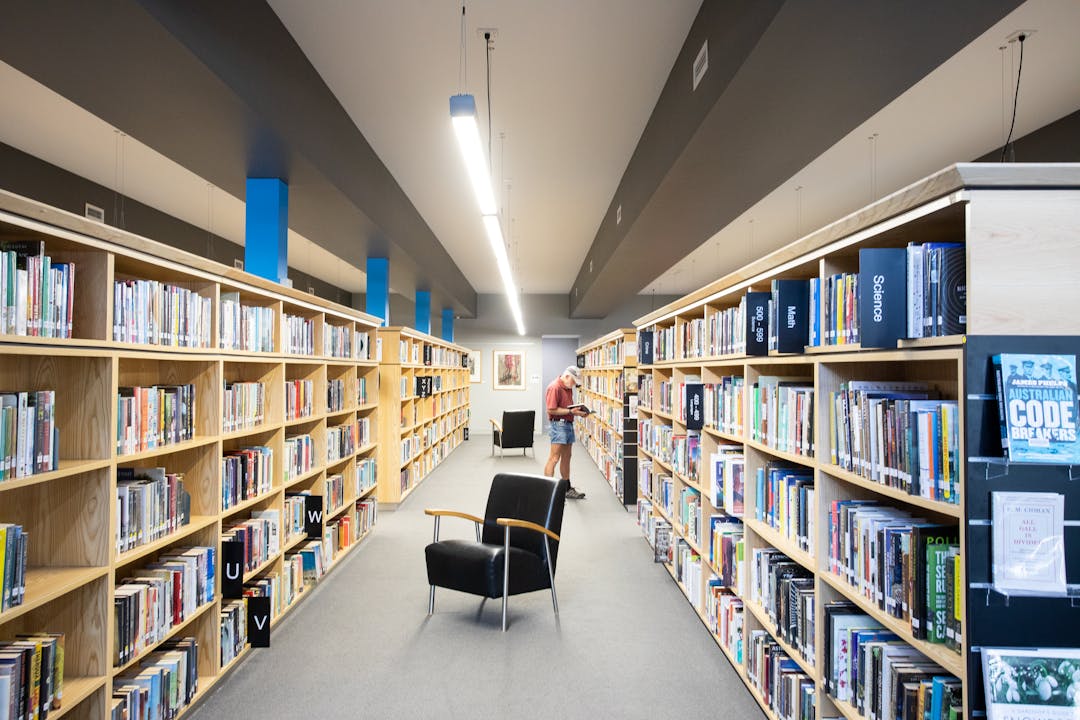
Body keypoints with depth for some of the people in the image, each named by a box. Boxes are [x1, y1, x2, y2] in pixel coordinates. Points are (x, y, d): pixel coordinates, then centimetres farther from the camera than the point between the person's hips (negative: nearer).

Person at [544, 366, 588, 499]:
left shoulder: (568, 388, 15)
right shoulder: (554, 387, -15)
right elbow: (551, 409, -19)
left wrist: (578, 411, 6)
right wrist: (570, 411, -20)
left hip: (569, 424, 10)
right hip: (559, 424, -10)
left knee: (566, 458, 16)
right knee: (554, 458, -11)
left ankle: (567, 489, 25)